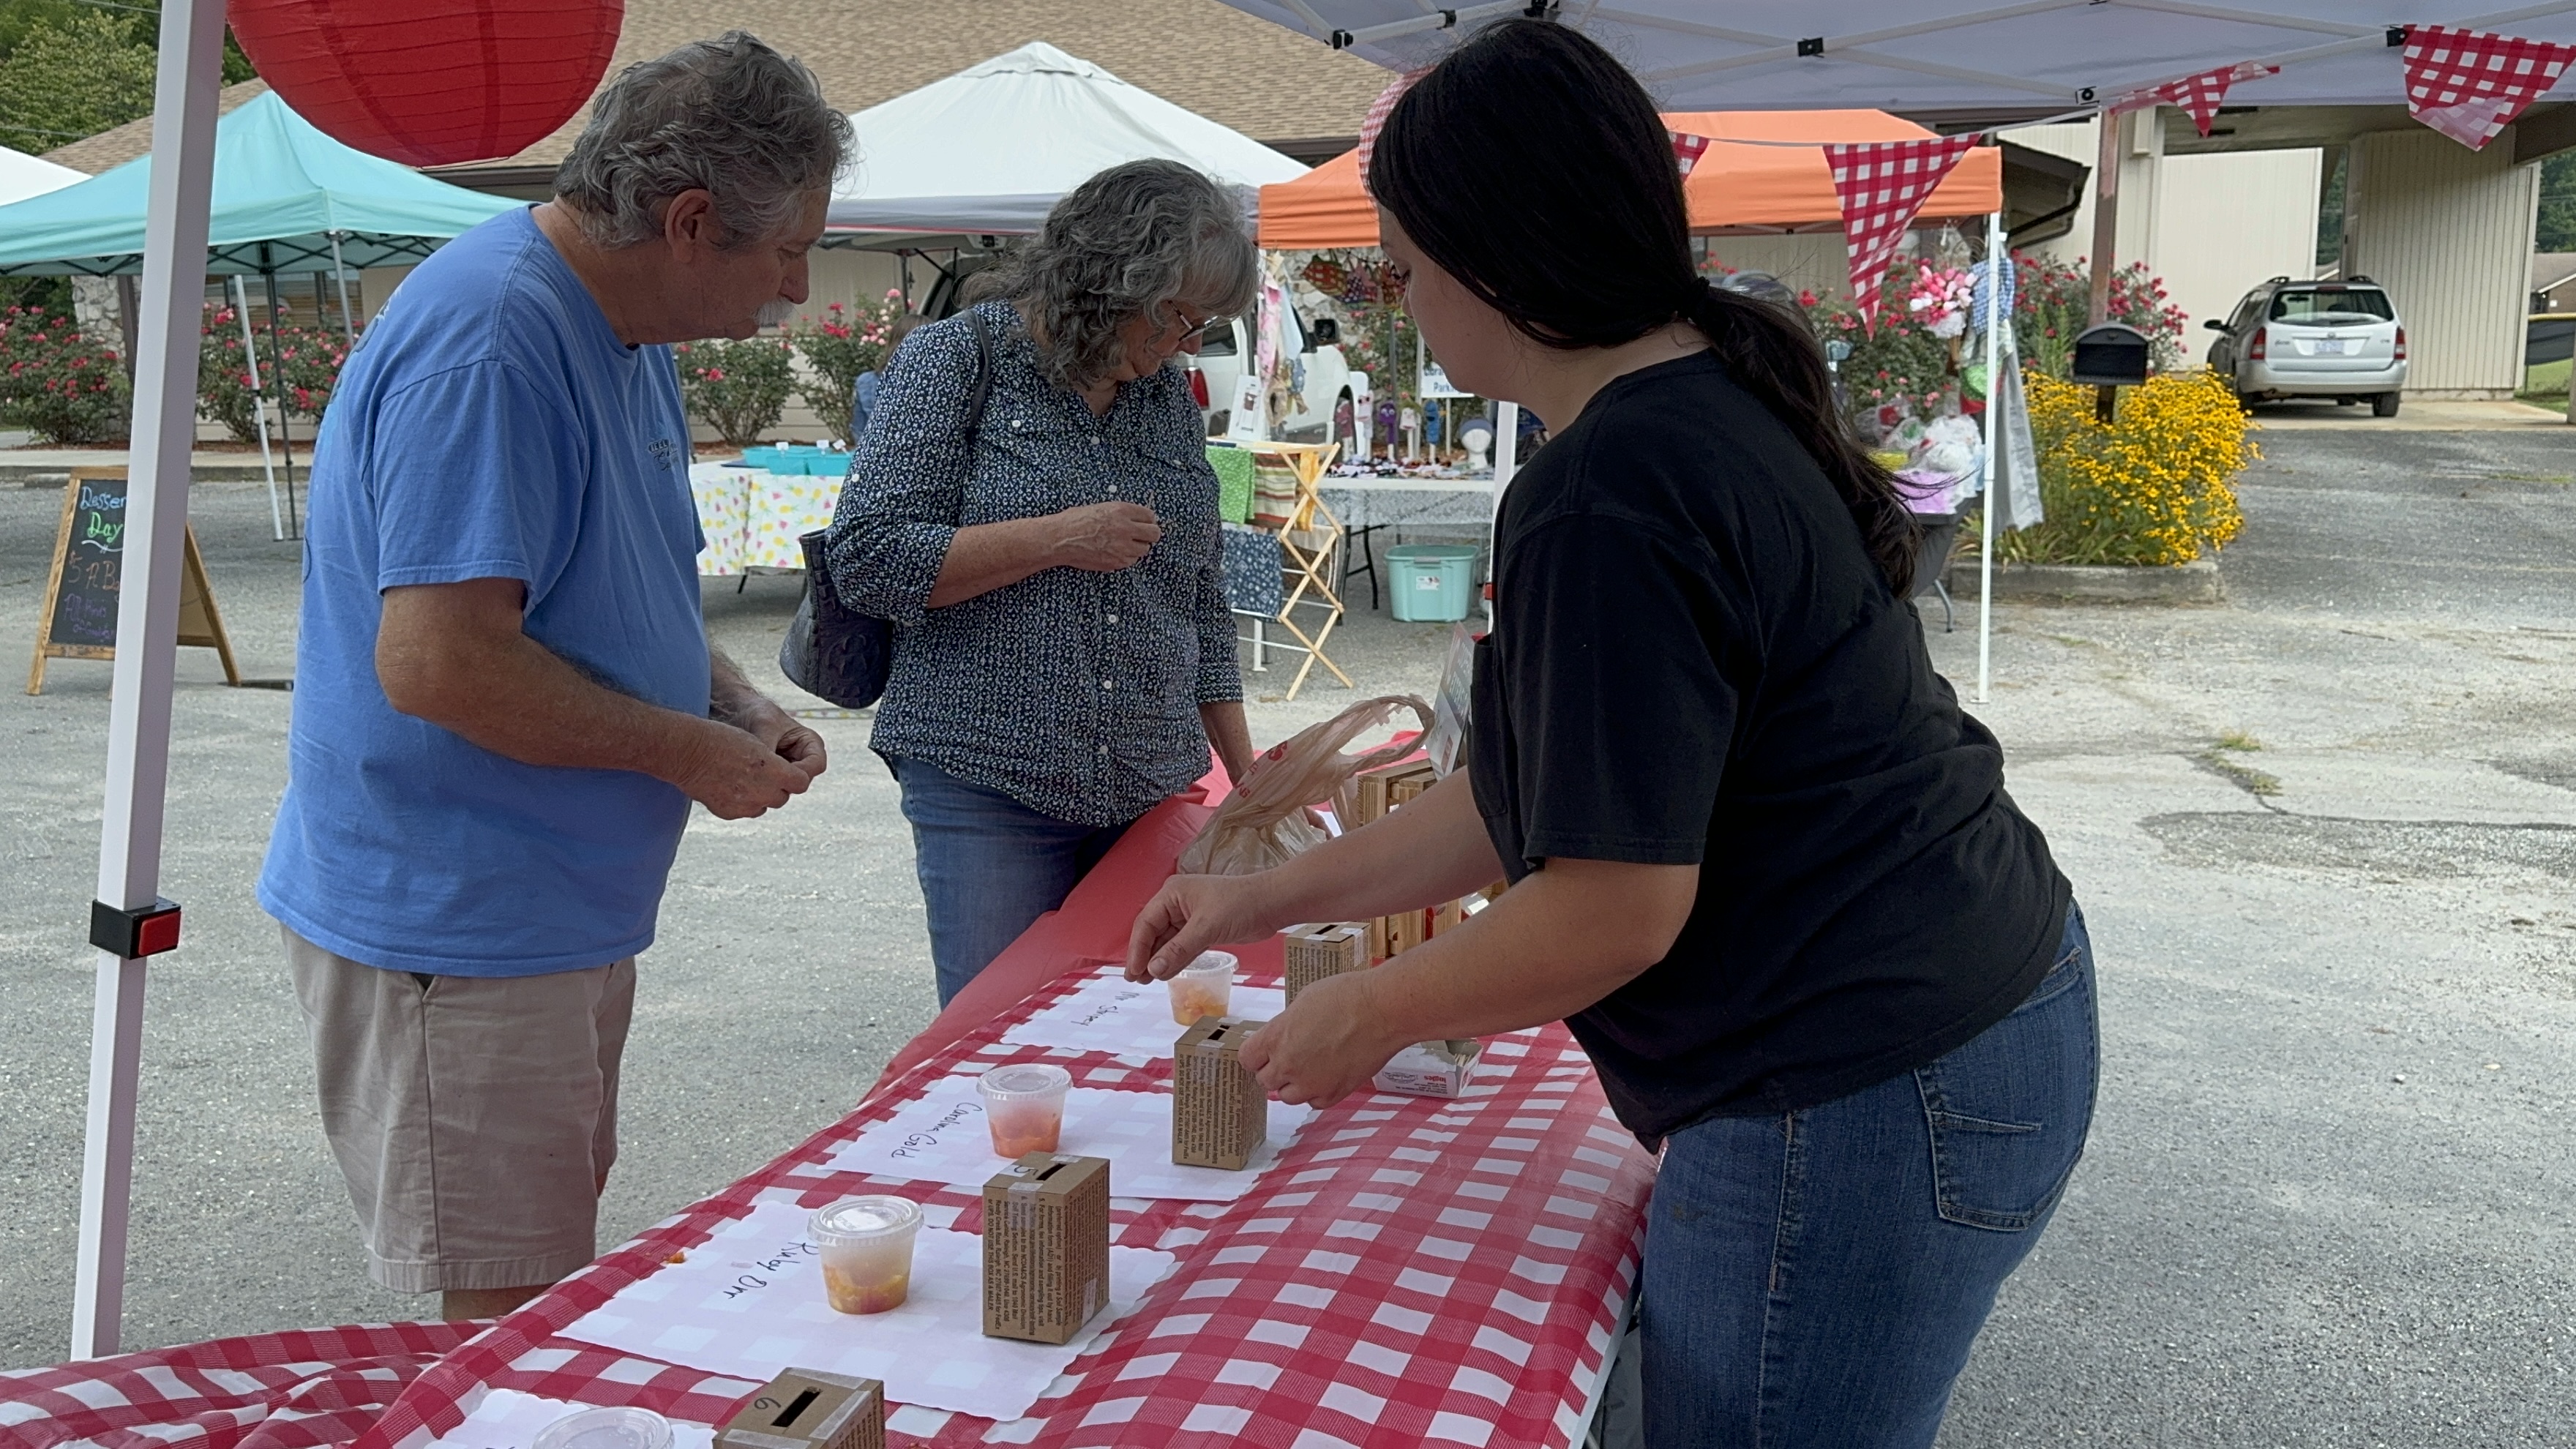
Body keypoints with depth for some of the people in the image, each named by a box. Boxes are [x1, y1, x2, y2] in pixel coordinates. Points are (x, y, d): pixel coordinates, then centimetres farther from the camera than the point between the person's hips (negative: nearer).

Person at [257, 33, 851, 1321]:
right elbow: (438, 660, -29)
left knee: (562, 1258, 21)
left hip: (564, 911, 10)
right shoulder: (489, 344, -23)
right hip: (451, 931, -10)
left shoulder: (629, 335, 9)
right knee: (514, 1324, 1)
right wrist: (693, 750, -18)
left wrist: (734, 703, 2)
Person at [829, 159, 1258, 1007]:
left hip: (1150, 792, 5)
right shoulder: (958, 359, -3)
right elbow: (866, 560, -11)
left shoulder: (1169, 399, 13)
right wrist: (1055, 539, -16)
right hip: (989, 786, -5)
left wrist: (1249, 779, 14)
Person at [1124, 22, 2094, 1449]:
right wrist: (1275, 893, 17)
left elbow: (1613, 910, -23)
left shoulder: (1605, 505, -24)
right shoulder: (1717, 404, 9)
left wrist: (1362, 1016, -6)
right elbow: (1538, 793, 14)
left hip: (1861, 1107, -10)